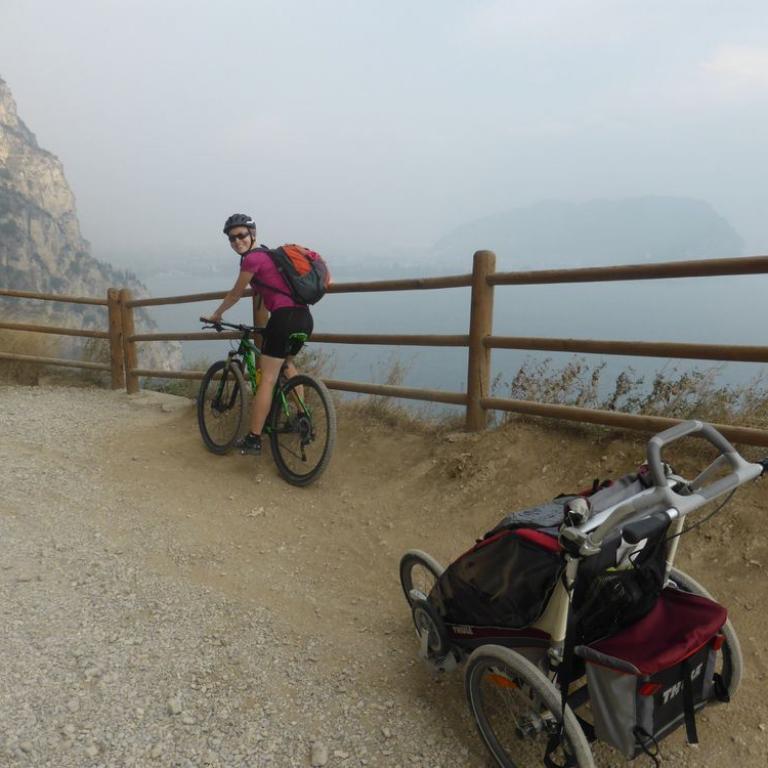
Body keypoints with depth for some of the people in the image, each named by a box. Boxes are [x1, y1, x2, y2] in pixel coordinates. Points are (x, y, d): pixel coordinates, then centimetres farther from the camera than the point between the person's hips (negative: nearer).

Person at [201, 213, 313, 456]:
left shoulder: (252, 258, -4)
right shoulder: (268, 254, 23)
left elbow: (235, 294, 6)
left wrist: (216, 315, 20)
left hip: (285, 317, -9)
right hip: (304, 318, 9)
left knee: (267, 379, -5)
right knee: (286, 363, 31)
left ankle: (253, 440, -1)